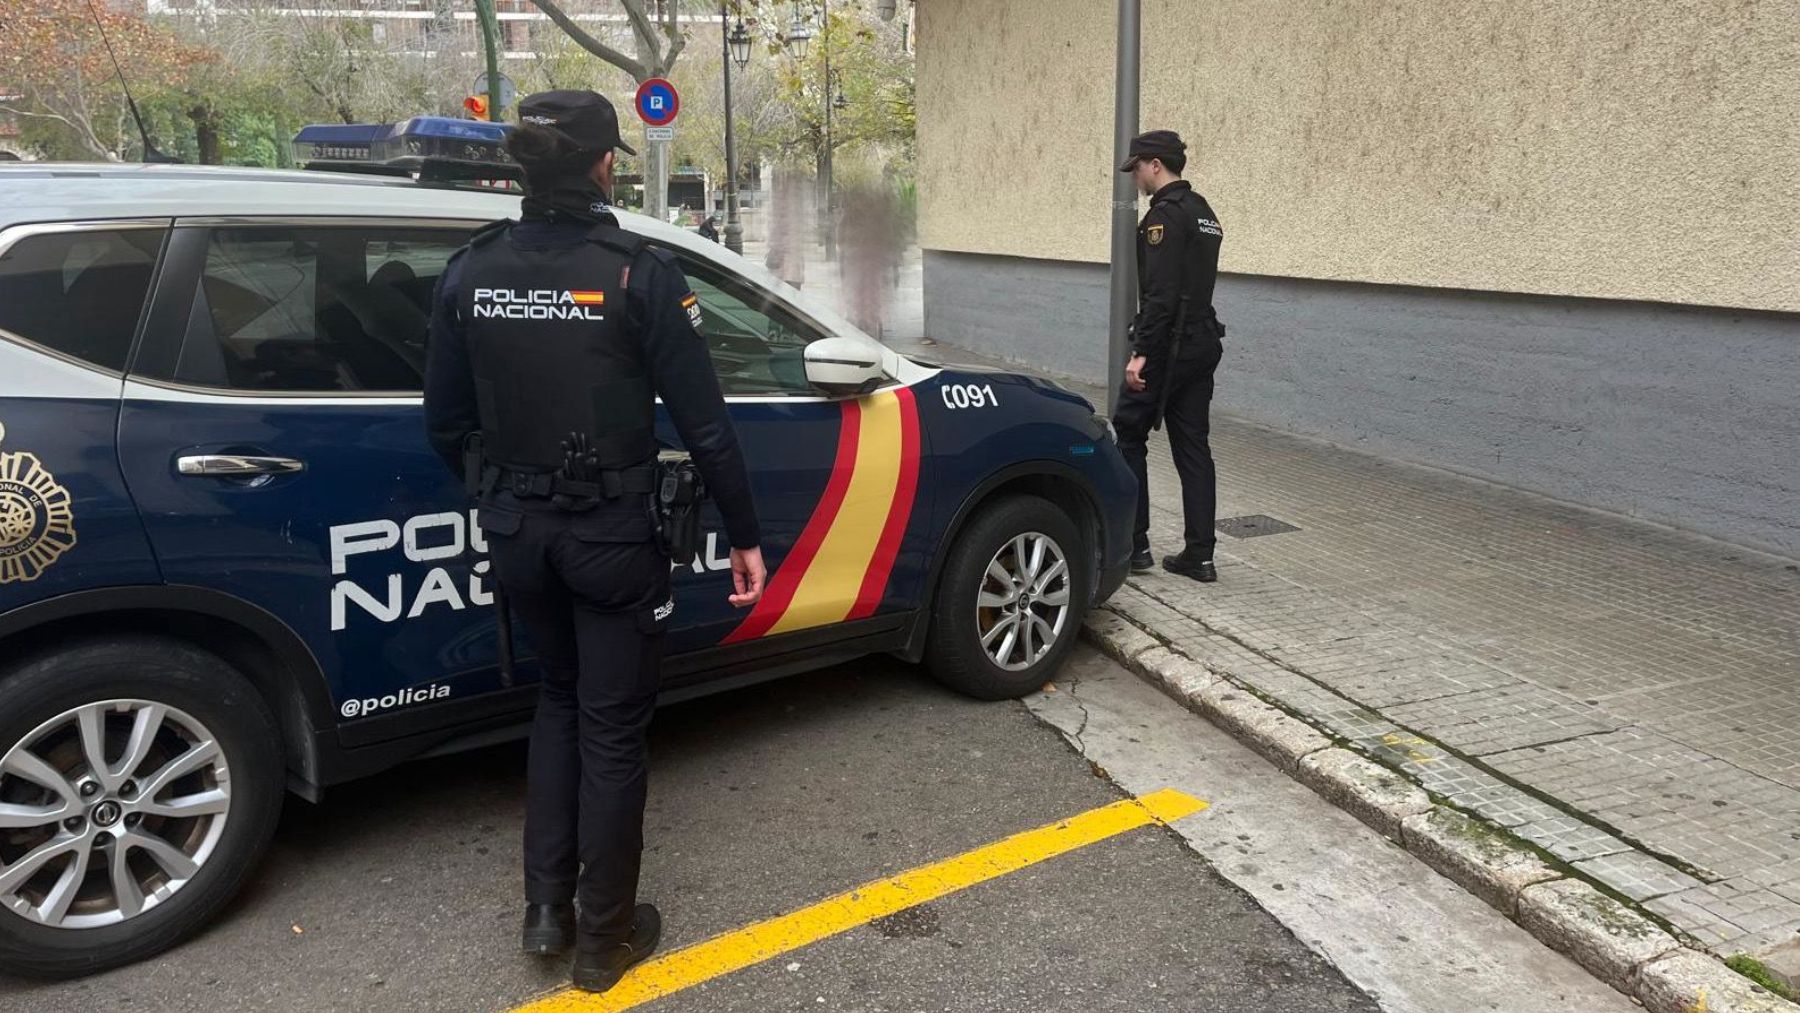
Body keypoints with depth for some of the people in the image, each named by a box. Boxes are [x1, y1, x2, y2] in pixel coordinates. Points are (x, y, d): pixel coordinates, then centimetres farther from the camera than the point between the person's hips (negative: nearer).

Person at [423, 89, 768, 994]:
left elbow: (445, 422, 6)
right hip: (611, 535, -4)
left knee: (558, 698, 25)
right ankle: (604, 937, 24)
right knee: (612, 727, 10)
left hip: (516, 532, 5)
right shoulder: (638, 272, -14)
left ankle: (546, 908, 28)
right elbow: (703, 424, -13)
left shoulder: (469, 271, -1)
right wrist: (744, 535, -3)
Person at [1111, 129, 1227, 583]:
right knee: (1192, 447, 8)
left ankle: (1134, 544, 8)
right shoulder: (1204, 213, 17)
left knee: (1127, 436, 4)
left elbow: (1161, 293, -23)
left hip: (1169, 346, -9)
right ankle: (1199, 555, 9)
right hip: (1203, 343, 9)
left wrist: (1141, 353, -23)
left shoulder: (1166, 214, -13)